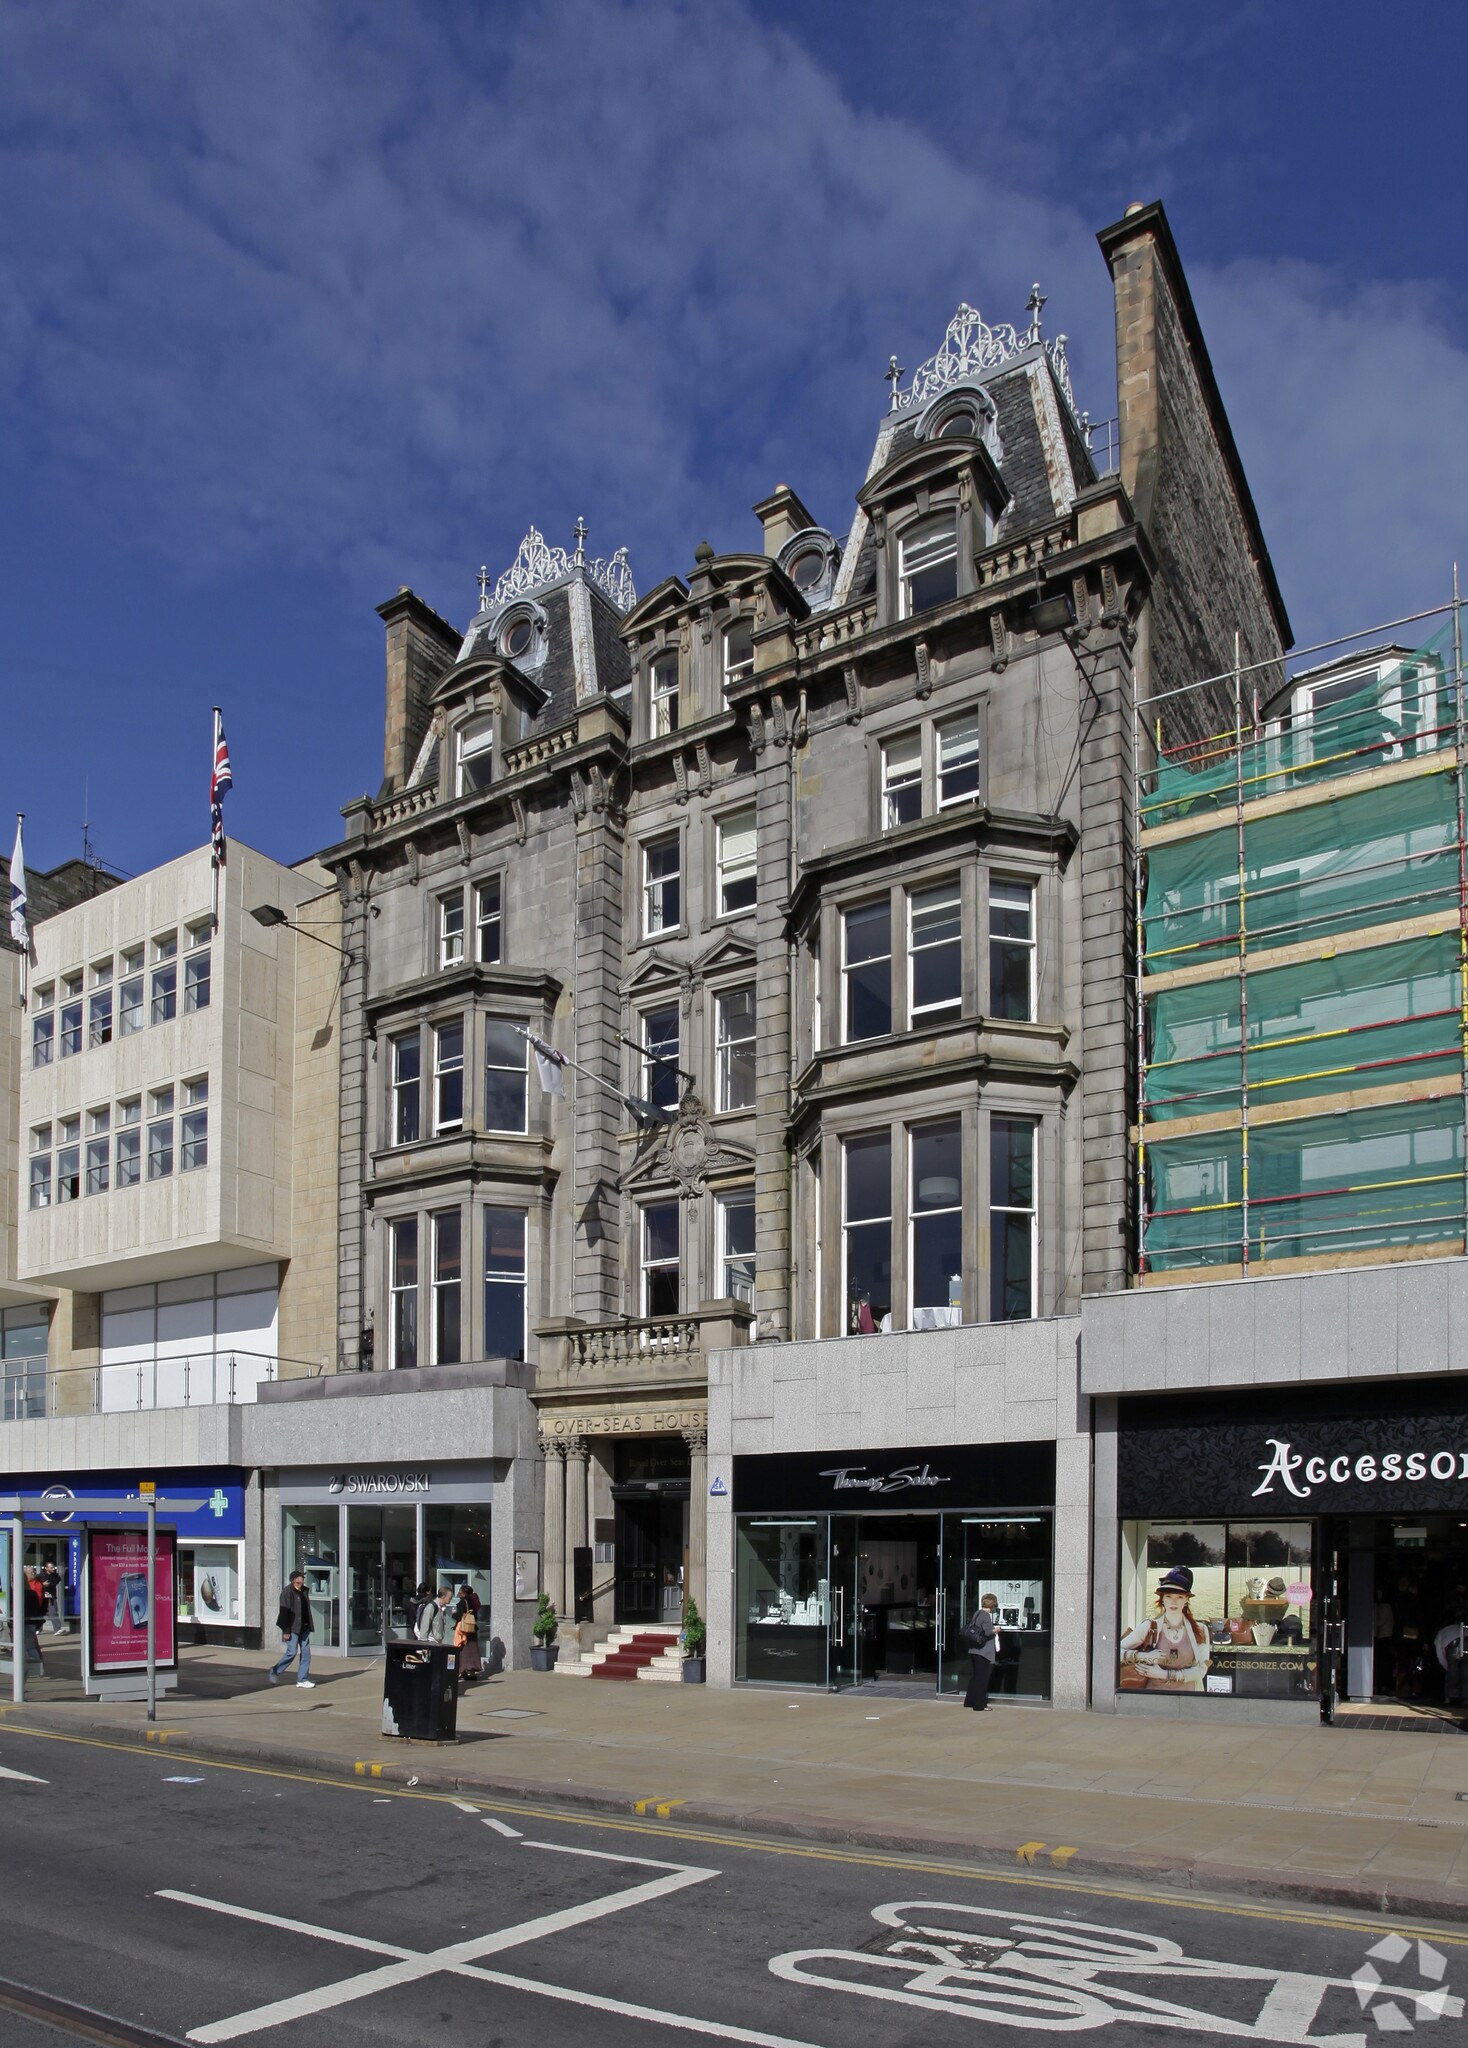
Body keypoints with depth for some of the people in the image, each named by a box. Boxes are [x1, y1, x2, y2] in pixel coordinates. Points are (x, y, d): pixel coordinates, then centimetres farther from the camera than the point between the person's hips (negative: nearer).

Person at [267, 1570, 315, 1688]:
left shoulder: (304, 1591, 9)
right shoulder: (287, 1592, -13)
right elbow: (284, 1612, -15)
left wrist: (308, 1626, 14)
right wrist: (286, 1631, -18)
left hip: (304, 1627, 7)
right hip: (293, 1627, -7)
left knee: (305, 1652, 3)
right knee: (292, 1652, -6)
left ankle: (302, 1679, 9)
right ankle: (274, 1672, 16)